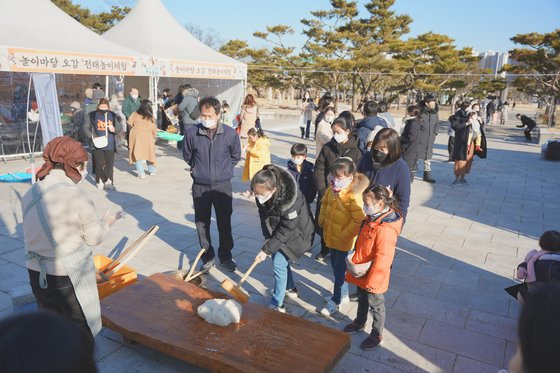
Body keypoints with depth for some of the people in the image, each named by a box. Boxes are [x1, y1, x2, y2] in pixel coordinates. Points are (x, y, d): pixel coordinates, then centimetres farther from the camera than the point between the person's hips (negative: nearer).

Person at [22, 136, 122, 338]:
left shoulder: (30, 194, -2)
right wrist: (106, 221, 8)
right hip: (70, 278, -6)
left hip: (37, 275, 6)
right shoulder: (74, 195, -20)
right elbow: (95, 237, -11)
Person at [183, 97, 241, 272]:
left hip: (223, 185, 0)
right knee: (202, 223, 10)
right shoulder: (191, 132, -11)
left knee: (225, 222, 10)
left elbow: (235, 156, 8)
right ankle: (208, 256, 29)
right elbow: (187, 156, 9)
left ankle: (225, 256, 29)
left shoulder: (230, 134, -11)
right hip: (200, 186, 1)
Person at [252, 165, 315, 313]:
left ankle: (277, 305, 4)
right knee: (277, 256, 17)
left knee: (279, 263, -9)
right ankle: (290, 288, 40)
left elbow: (285, 230, -29)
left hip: (295, 232, -7)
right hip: (277, 228, 7)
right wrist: (267, 238, -11)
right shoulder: (261, 192, -22)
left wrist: (266, 249, -24)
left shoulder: (290, 200, -40)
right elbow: (263, 215, -5)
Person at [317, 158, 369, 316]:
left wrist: (344, 234, -21)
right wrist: (322, 220, 9)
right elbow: (324, 203, 14)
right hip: (331, 236, 8)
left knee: (340, 270, 8)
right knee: (335, 266, 24)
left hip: (344, 241, -8)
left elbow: (359, 220, -28)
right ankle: (342, 293, 45)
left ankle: (335, 301, 24)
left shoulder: (354, 196, -27)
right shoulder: (332, 189, -4)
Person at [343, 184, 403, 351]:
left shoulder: (385, 230, -34)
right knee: (361, 300, 29)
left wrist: (371, 282, -22)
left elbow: (381, 261, -29)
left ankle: (377, 335, 37)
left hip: (373, 276, -8)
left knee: (375, 305, 16)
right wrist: (354, 257, 13)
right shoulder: (372, 217, -6)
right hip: (360, 272, 8)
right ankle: (359, 323, 53)